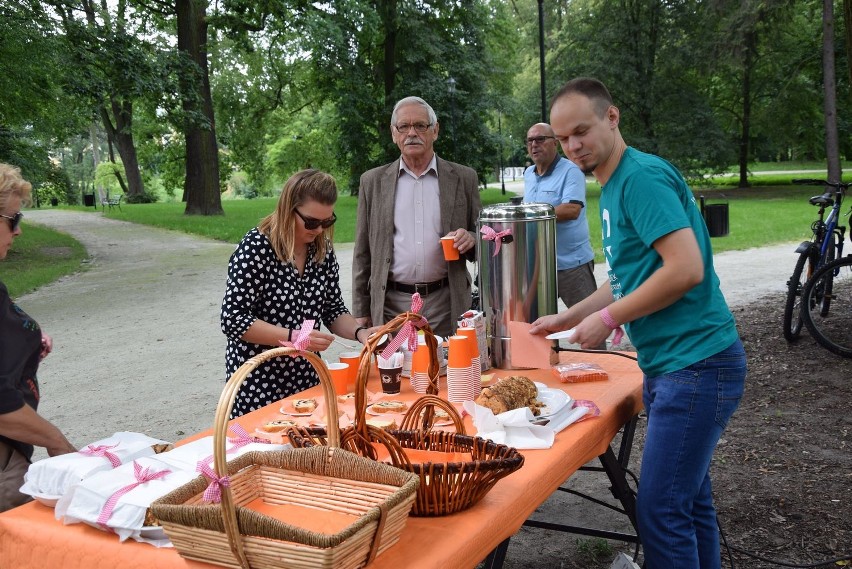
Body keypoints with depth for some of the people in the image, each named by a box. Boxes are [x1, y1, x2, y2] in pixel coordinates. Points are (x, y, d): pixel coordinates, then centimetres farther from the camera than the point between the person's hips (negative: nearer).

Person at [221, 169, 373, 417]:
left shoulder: (323, 250, 1)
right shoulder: (256, 247, -17)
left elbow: (333, 310, 8)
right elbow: (233, 319, -19)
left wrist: (360, 332, -11)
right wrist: (294, 337, -26)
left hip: (305, 376, 6)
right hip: (258, 382, -6)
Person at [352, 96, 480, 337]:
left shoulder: (463, 178, 6)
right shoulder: (373, 181, 8)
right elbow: (363, 252, 9)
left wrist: (470, 239, -11)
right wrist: (361, 310, 5)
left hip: (446, 303, 0)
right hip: (392, 304, 0)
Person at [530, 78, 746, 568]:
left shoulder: (642, 176, -15)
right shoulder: (613, 187, 15)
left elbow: (686, 269, -24)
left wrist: (608, 318, -15)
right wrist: (567, 319, 18)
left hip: (696, 364, -10)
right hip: (671, 363, 10)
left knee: (660, 510, -6)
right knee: (688, 499, 17)